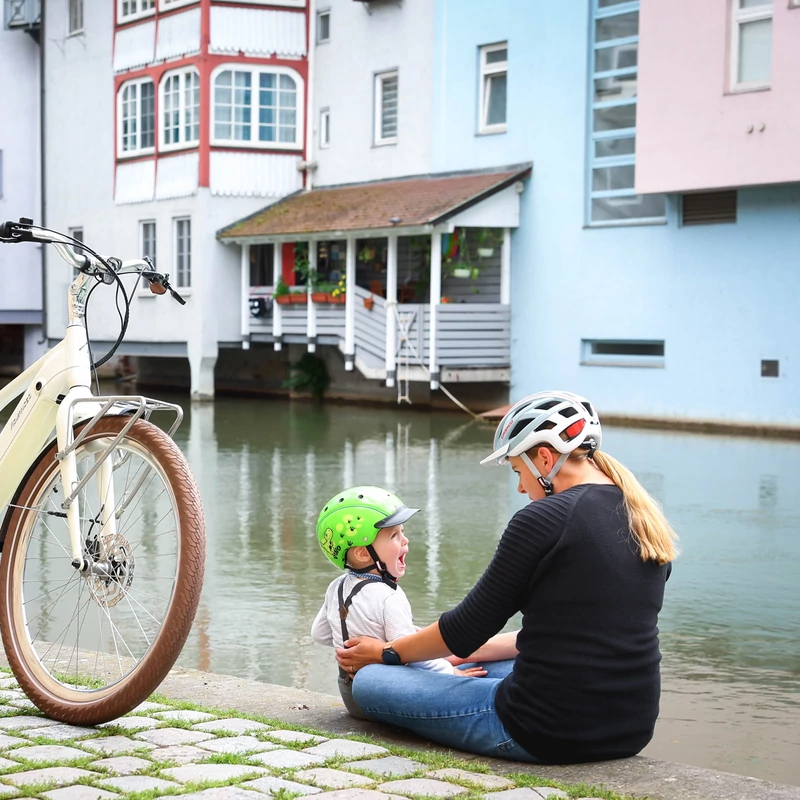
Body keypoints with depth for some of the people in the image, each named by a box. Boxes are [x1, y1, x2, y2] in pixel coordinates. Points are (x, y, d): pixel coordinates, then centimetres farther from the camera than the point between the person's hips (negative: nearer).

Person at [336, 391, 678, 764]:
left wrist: (386, 652, 13)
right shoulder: (648, 523, 9)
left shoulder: (544, 519, -14)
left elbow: (468, 626, -5)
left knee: (369, 682, 3)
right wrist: (478, 650, 26)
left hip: (551, 732, -8)